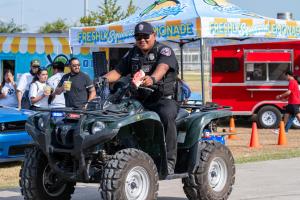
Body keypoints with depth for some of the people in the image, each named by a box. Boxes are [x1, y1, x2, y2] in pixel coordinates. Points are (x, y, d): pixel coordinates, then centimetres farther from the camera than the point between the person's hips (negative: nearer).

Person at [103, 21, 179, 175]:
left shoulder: (164, 51, 0)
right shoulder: (132, 54, 19)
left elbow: (162, 67, -22)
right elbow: (118, 72, 14)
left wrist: (153, 79, -44)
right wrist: (104, 79, -8)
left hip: (164, 99, -5)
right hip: (140, 99, 5)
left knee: (166, 115, -37)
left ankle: (169, 161, -31)